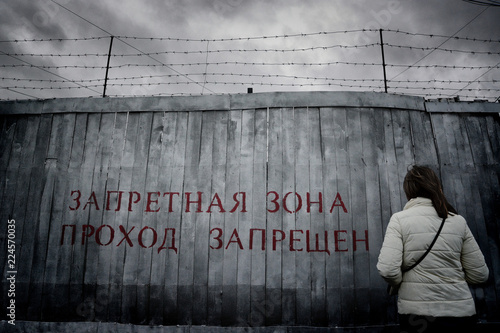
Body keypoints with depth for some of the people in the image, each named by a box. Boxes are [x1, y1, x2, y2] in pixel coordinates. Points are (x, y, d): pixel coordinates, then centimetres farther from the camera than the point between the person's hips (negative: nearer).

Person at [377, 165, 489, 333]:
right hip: (462, 313, 3)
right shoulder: (458, 221, 1)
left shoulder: (399, 219, -9)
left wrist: (401, 283, 3)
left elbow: (387, 270, -18)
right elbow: (480, 275, 3)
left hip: (417, 313, -3)